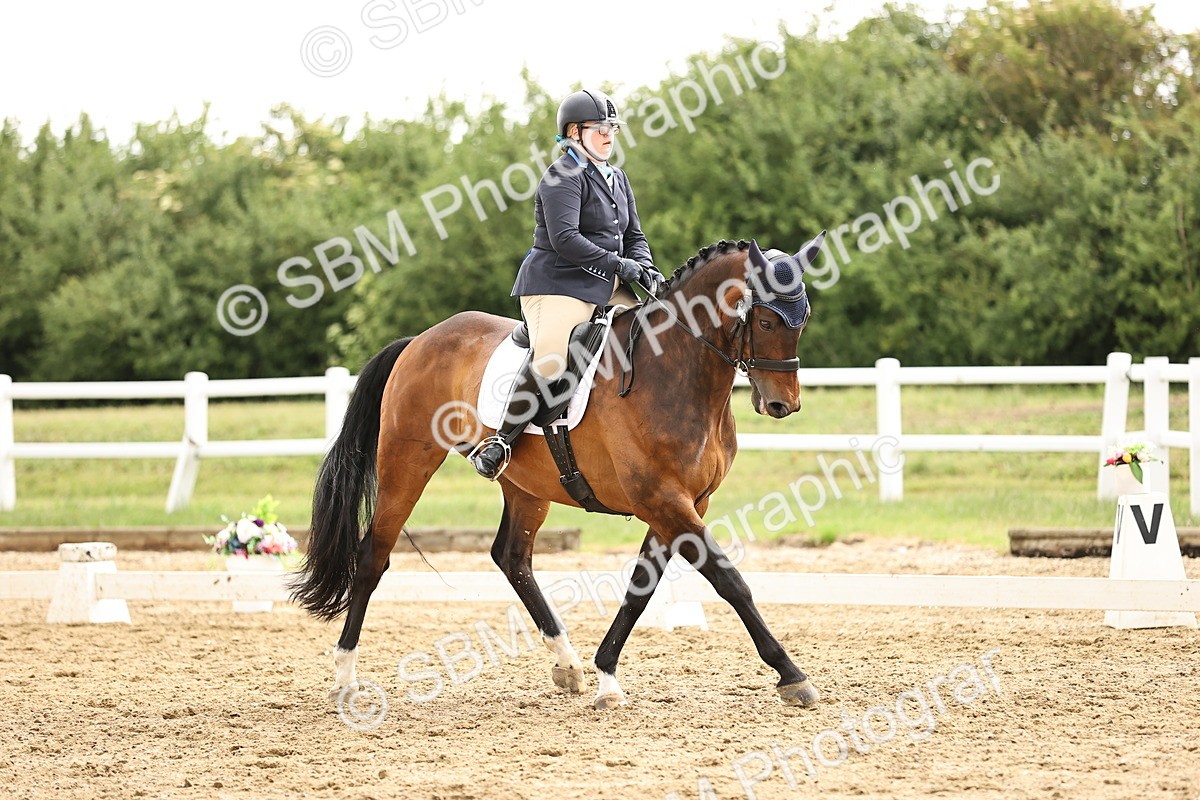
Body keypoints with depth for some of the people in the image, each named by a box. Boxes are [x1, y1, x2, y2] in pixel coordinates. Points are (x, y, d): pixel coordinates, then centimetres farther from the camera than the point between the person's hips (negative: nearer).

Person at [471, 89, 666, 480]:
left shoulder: (617, 179, 19)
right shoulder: (563, 177, -10)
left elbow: (634, 236, 21)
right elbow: (565, 239, -21)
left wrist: (645, 270, 0)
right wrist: (619, 264, -19)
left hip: (608, 287, 9)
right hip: (559, 284, -9)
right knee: (549, 361, -28)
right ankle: (498, 442, -17)